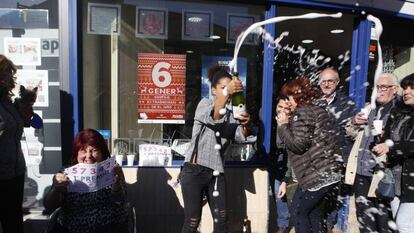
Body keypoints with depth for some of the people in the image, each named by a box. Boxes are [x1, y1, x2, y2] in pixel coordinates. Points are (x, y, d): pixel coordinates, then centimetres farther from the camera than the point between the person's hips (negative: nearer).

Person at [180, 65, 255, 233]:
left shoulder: (231, 115, 13)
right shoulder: (204, 104, 0)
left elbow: (241, 137, -5)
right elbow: (212, 117, -25)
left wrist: (245, 124, -27)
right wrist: (227, 93, -41)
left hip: (216, 172, 5)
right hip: (194, 170, -5)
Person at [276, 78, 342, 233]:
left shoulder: (302, 113, -12)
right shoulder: (318, 109, 17)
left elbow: (298, 144, -19)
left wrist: (283, 125, -7)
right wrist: (289, 124, 18)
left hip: (316, 175, -10)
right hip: (331, 172, 10)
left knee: (298, 212, 4)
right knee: (315, 210, 22)